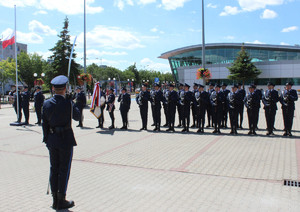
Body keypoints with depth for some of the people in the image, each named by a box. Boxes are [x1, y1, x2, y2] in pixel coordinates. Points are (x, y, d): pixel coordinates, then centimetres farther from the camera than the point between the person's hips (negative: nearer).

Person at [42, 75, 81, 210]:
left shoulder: (47, 103, -1)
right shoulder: (68, 103, -14)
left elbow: (44, 124, 4)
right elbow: (77, 117, 3)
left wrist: (47, 139, 14)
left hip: (52, 139, 5)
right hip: (66, 139, -4)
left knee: (54, 169, 14)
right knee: (64, 169, 5)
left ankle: (55, 199, 23)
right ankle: (61, 200, 12)